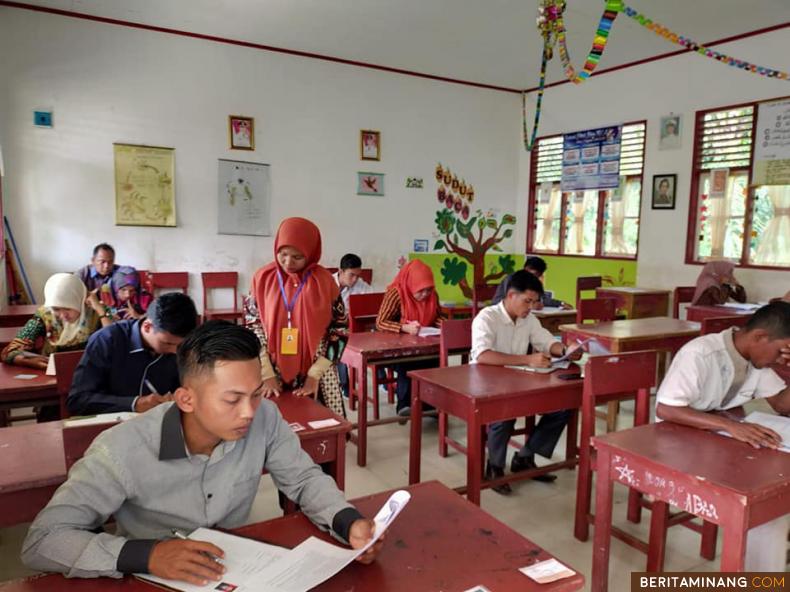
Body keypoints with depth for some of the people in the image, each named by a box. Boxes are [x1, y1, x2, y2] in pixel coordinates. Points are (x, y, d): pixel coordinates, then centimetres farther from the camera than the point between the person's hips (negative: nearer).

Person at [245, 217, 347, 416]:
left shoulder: (324, 281, -6)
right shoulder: (263, 278, -2)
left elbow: (338, 329, -4)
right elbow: (253, 327, 0)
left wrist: (315, 375, -8)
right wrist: (267, 375, -6)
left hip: (316, 373, -1)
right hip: (274, 372, 1)